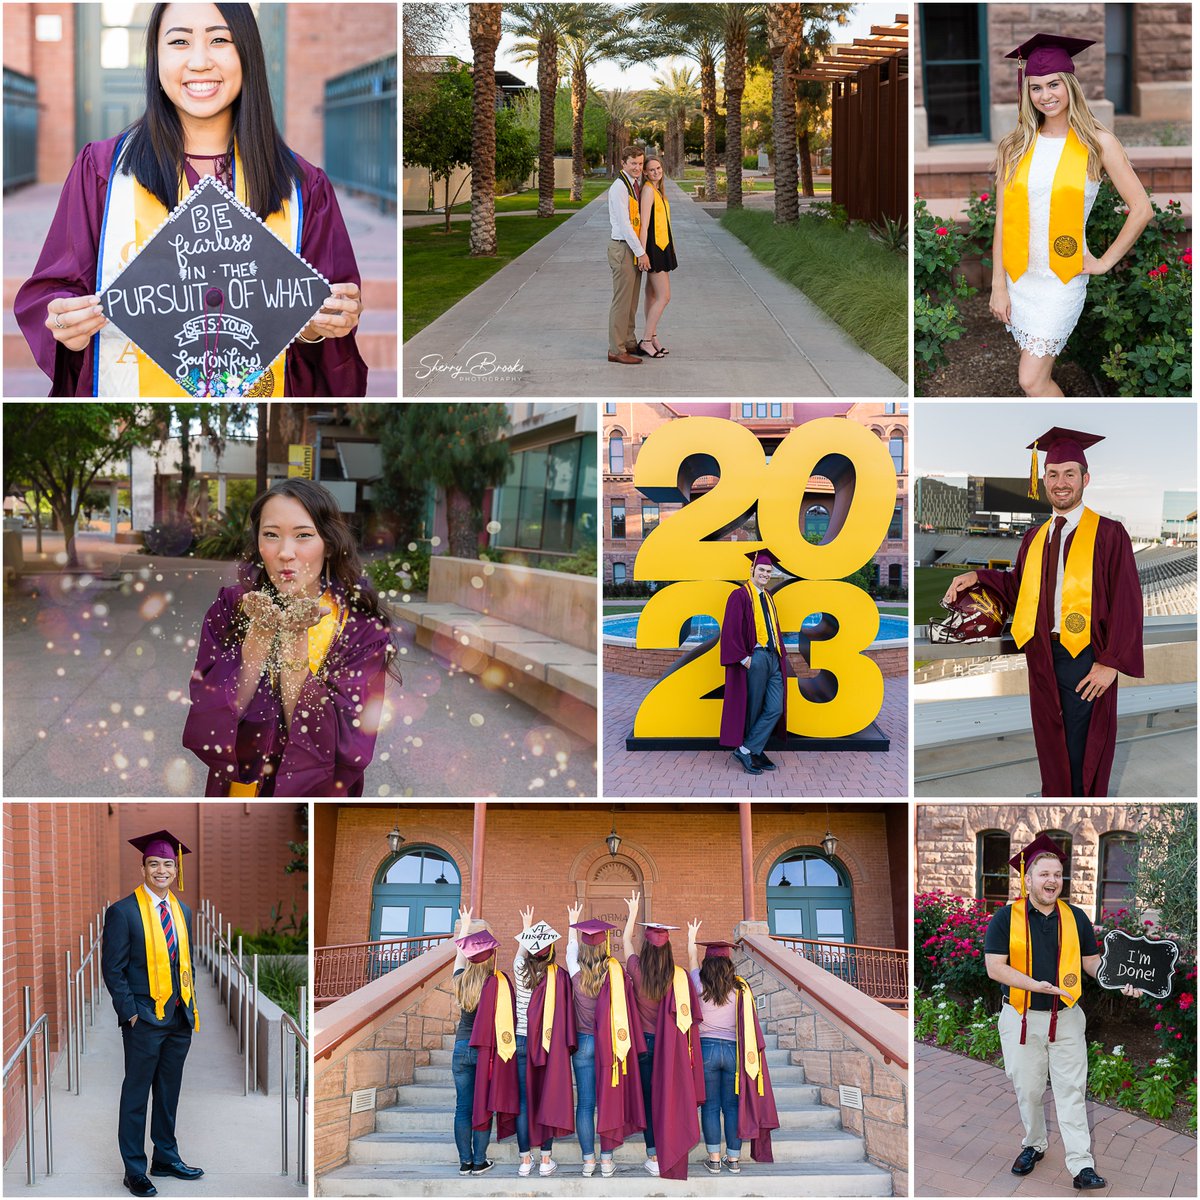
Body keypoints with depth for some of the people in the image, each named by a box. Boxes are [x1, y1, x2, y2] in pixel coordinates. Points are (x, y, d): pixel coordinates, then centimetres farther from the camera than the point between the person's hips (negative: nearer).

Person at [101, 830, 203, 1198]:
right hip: (144, 1018, -6)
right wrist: (130, 1011, -14)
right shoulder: (123, 912, -8)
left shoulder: (182, 911, 11)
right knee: (136, 1095, 1)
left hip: (179, 1017, 6)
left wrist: (190, 1001, 10)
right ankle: (134, 1170, 7)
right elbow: (112, 968, -9)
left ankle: (166, 1157, 25)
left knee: (169, 1092, 14)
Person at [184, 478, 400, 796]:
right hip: (237, 788, 1)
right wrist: (261, 630, -15)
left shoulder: (362, 627, -5)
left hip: (318, 794, -1)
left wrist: (294, 637, -19)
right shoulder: (229, 607, 0)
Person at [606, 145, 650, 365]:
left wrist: (641, 251, 14)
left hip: (634, 248, 9)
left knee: (631, 301, 17)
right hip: (623, 249, -9)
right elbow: (624, 224, -19)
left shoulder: (634, 186, 13)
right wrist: (641, 253, -16)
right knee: (622, 301, -6)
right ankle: (616, 350, -1)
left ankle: (629, 343, 26)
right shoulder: (619, 187, -16)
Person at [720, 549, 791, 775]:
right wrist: (744, 658, -18)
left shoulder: (768, 597, 19)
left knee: (775, 709, -2)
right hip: (754, 659, -8)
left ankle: (748, 750, 2)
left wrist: (780, 653, 14)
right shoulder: (740, 595, -6)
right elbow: (731, 630, -12)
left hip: (773, 659, 8)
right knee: (753, 709, 0)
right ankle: (753, 751, 9)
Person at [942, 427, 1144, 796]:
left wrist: (1110, 663, -16)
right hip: (1042, 656, 6)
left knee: (1081, 755, 1)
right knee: (1051, 748, 14)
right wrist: (978, 577, 2)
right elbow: (1017, 585, 18)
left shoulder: (1108, 534, -8)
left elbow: (1126, 602, -11)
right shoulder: (1035, 538, 11)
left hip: (1085, 659, -6)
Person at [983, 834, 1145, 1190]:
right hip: (1021, 1019, -1)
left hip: (1066, 1018, 1)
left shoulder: (1076, 917, 5)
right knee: (1027, 1090, 10)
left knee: (1072, 1091, -3)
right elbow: (995, 967, -10)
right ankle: (1034, 1145, 32)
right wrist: (1036, 985, -22)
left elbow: (1092, 962, 10)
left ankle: (1081, 1165, -4)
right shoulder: (1006, 918, -5)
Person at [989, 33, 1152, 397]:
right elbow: (1001, 219, 2)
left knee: (1031, 380, -9)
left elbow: (1141, 210, -5)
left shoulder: (1097, 143, -7)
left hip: (1062, 279, -4)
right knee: (1036, 375, 10)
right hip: (1018, 276, 4)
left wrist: (1105, 262, -4)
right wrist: (998, 285, -3)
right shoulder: (1015, 146, 1)